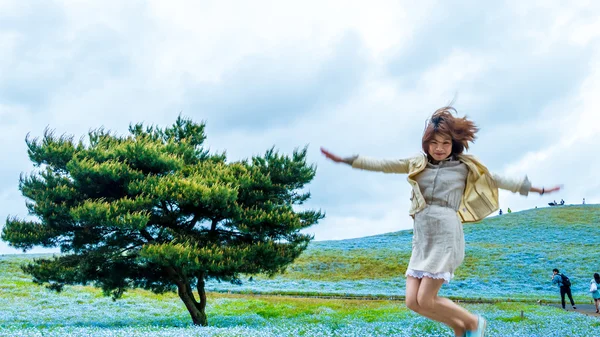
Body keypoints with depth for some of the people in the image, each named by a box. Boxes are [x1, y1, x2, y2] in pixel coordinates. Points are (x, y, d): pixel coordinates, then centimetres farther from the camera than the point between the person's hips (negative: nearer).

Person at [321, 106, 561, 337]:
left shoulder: (465, 166, 7)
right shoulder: (418, 163, 13)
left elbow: (496, 180, 18)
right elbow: (382, 165, 14)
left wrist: (536, 189, 24)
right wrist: (345, 160, 10)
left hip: (446, 235, -5)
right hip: (422, 239, 5)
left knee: (425, 301, -12)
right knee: (413, 301, -3)